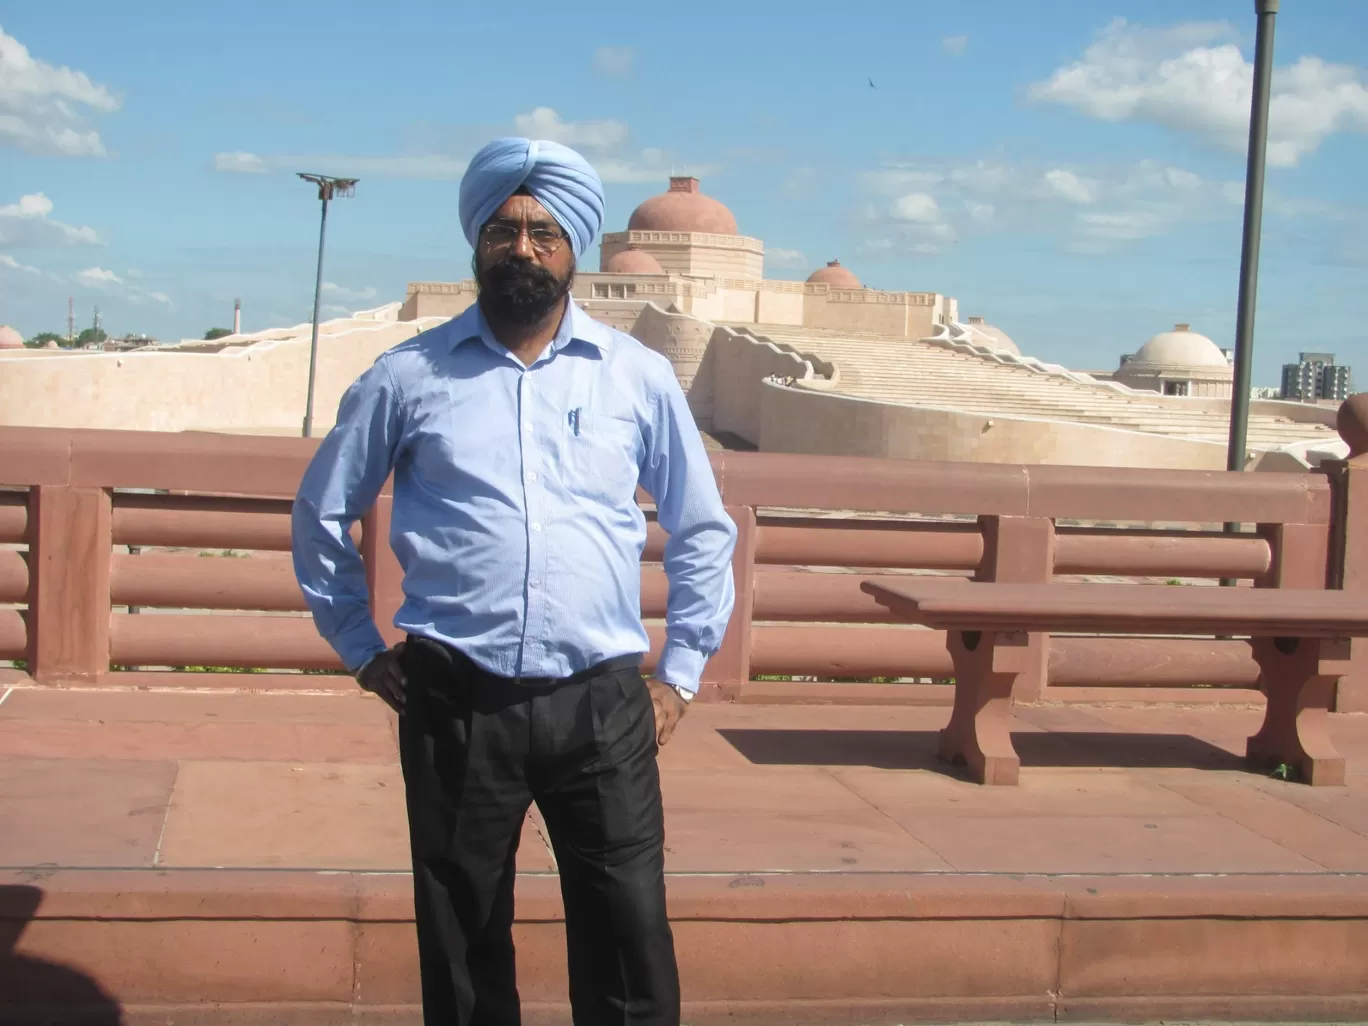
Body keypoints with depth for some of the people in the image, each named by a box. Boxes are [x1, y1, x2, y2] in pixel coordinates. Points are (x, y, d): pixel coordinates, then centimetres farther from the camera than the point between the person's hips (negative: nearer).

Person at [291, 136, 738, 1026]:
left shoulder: (640, 378, 6)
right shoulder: (409, 377, 4)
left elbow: (703, 530, 15)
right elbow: (323, 513, 16)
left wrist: (681, 675, 11)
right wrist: (360, 647, 11)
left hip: (603, 706, 0)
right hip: (455, 705, 0)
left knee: (631, 950, 0)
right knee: (463, 948, 11)